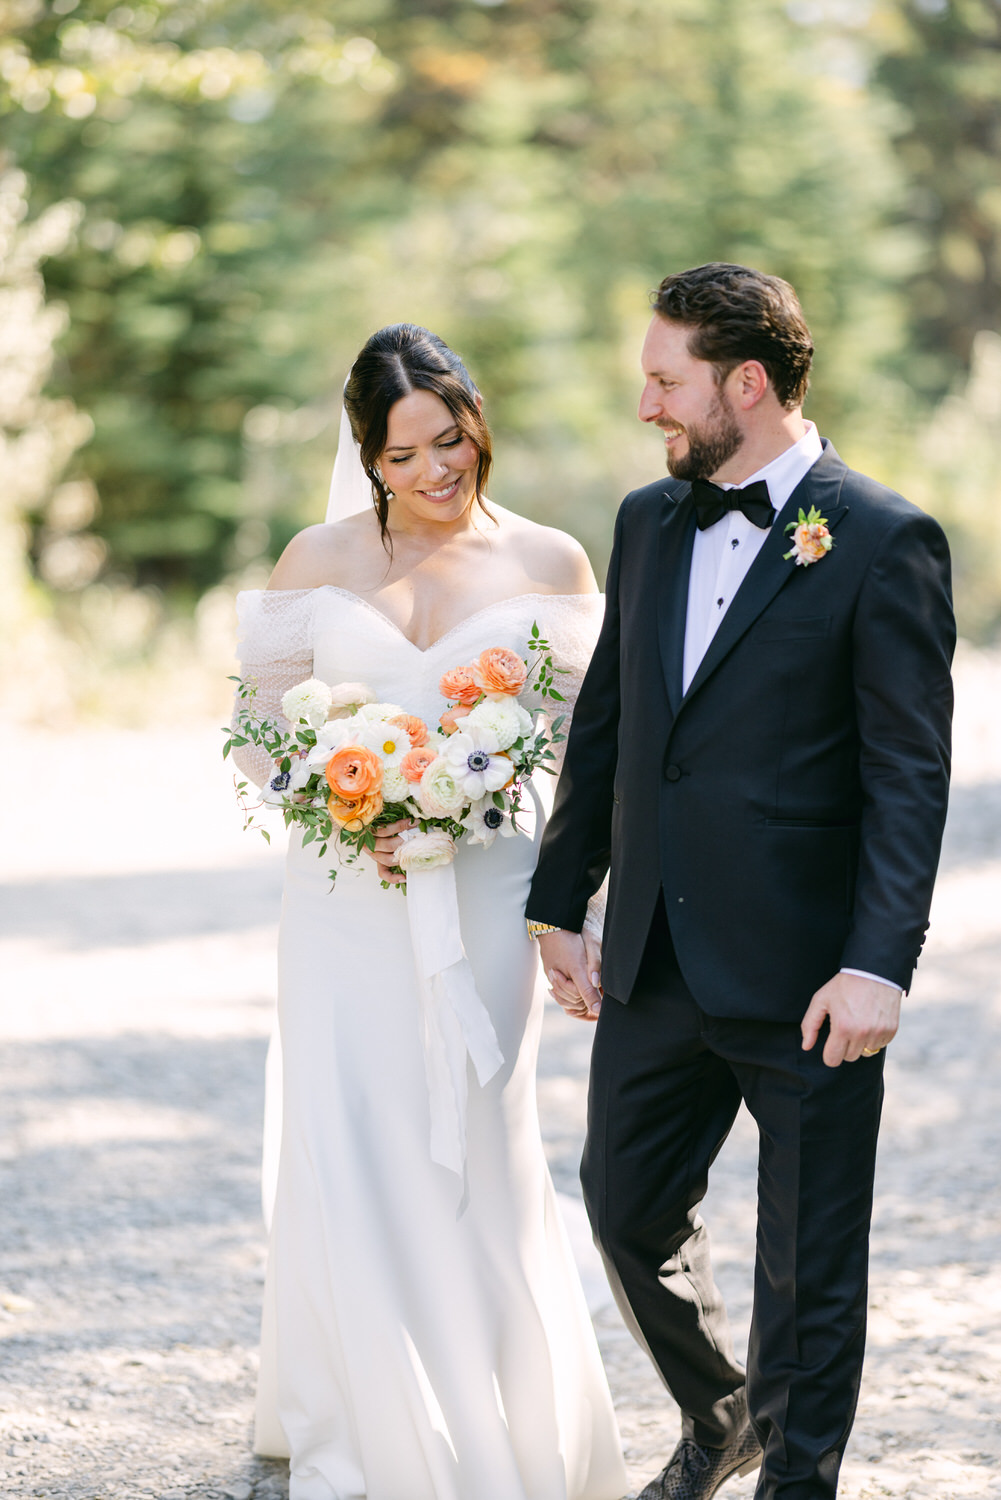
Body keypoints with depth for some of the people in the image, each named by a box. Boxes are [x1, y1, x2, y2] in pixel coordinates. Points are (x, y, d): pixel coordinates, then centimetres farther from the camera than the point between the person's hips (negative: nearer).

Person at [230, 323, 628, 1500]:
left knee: (472, 1160, 3)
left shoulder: (548, 565, 2)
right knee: (343, 1162, -2)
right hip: (346, 902, 1)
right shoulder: (318, 562, 3)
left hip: (486, 895, 0)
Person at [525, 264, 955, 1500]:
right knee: (627, 1210, 16)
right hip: (654, 964, 6)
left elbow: (909, 775, -13)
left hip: (804, 979, -6)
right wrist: (559, 902, 15)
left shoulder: (883, 542, -10)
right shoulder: (648, 522, 10)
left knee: (809, 1267, 4)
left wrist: (878, 965, -20)